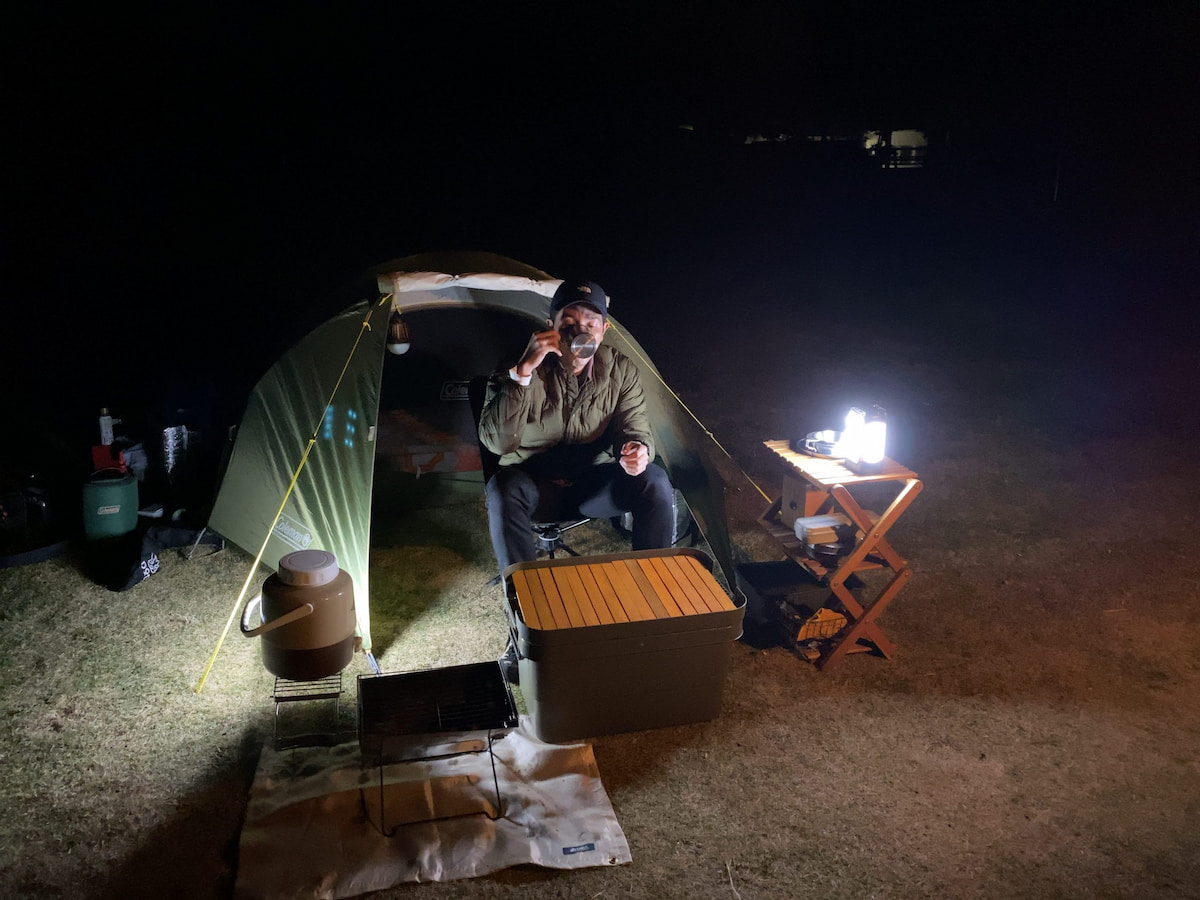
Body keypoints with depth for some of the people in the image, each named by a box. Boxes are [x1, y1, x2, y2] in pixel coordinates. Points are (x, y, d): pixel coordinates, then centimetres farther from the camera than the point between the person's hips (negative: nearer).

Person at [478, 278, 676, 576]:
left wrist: (637, 449, -30)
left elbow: (634, 429, -3)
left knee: (654, 482, -24)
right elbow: (496, 442, -28)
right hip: (535, 487, -2)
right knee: (504, 488, -35)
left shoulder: (621, 370, -8)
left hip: (595, 485, 3)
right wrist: (522, 372, -37)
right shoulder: (519, 367, -17)